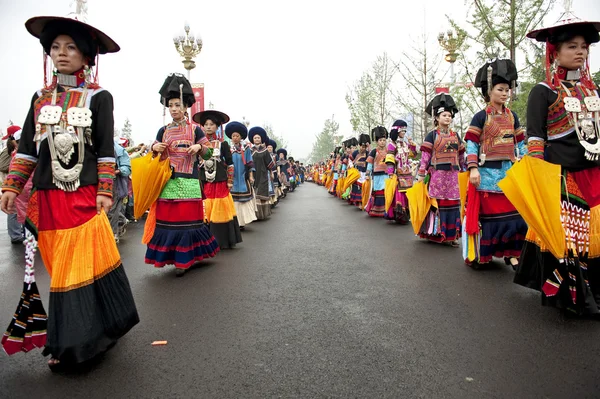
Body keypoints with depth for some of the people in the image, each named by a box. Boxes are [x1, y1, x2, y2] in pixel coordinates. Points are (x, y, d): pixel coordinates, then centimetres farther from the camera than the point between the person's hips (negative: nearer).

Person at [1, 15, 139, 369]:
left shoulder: (98, 97, 0)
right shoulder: (41, 98, 13)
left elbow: (106, 150, -3)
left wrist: (104, 191, -8)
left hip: (83, 194, -4)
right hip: (48, 196, 5)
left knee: (77, 265, -2)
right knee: (62, 267, 11)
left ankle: (71, 344, 10)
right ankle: (74, 338, 26)